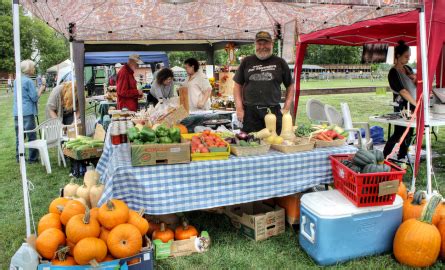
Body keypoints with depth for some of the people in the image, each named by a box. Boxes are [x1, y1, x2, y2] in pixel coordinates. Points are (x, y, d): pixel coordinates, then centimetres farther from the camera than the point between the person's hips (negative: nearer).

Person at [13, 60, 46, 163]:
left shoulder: (16, 80, 14)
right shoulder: (29, 81, -11)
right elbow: (34, 98, -11)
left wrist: (39, 90, 18)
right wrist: (41, 89, 2)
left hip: (17, 112, 8)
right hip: (27, 112, -8)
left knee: (19, 136, 12)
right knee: (32, 136, 0)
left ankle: (19, 157, 17)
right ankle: (32, 158, 3)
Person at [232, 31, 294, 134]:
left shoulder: (280, 62, 10)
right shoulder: (247, 62, 11)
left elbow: (290, 86, 15)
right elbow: (238, 85, 11)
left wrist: (286, 108, 5)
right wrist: (239, 108, 2)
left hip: (274, 111, 0)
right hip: (250, 112, 0)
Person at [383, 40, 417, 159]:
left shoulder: (408, 69, 10)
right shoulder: (393, 73, -13)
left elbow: (416, 86, 15)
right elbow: (403, 91, -21)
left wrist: (415, 79, -6)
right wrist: (417, 104, -26)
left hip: (412, 106, 7)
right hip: (402, 106, -7)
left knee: (409, 133, 9)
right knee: (399, 133, -6)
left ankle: (401, 158, 19)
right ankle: (384, 157, 5)